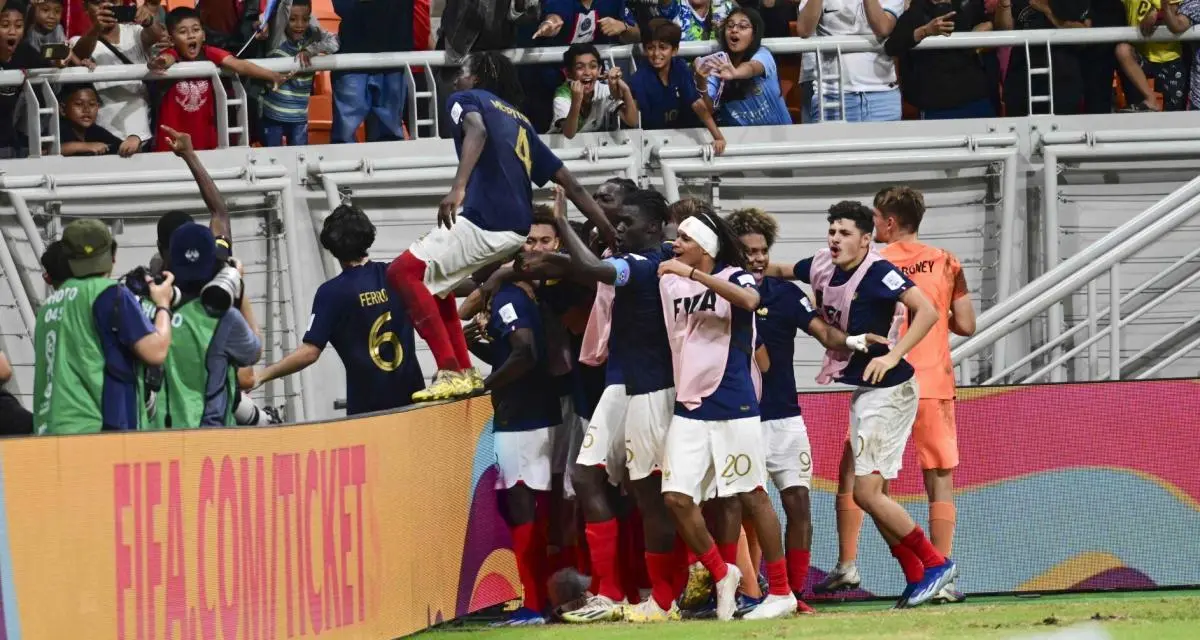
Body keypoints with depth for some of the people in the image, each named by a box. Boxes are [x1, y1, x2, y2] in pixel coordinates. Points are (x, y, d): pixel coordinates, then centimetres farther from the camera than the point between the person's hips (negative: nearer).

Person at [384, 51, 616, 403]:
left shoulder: (467, 99, 8)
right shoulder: (520, 120, 28)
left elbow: (476, 130, -17)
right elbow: (568, 182, 24)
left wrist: (459, 188, -32)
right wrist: (610, 233, 24)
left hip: (482, 219, -8)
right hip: (516, 229, 8)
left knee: (404, 272, -7)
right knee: (433, 279, 25)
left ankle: (451, 371, -17)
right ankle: (464, 372, 21)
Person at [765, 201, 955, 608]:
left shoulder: (878, 272, -17)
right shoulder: (822, 269, 5)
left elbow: (927, 311, -25)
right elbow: (778, 271, 24)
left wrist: (893, 356, -31)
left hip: (888, 390, -9)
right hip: (862, 392, 9)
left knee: (866, 492, -10)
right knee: (871, 493, 10)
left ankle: (935, 563, 0)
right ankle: (917, 578, 16)